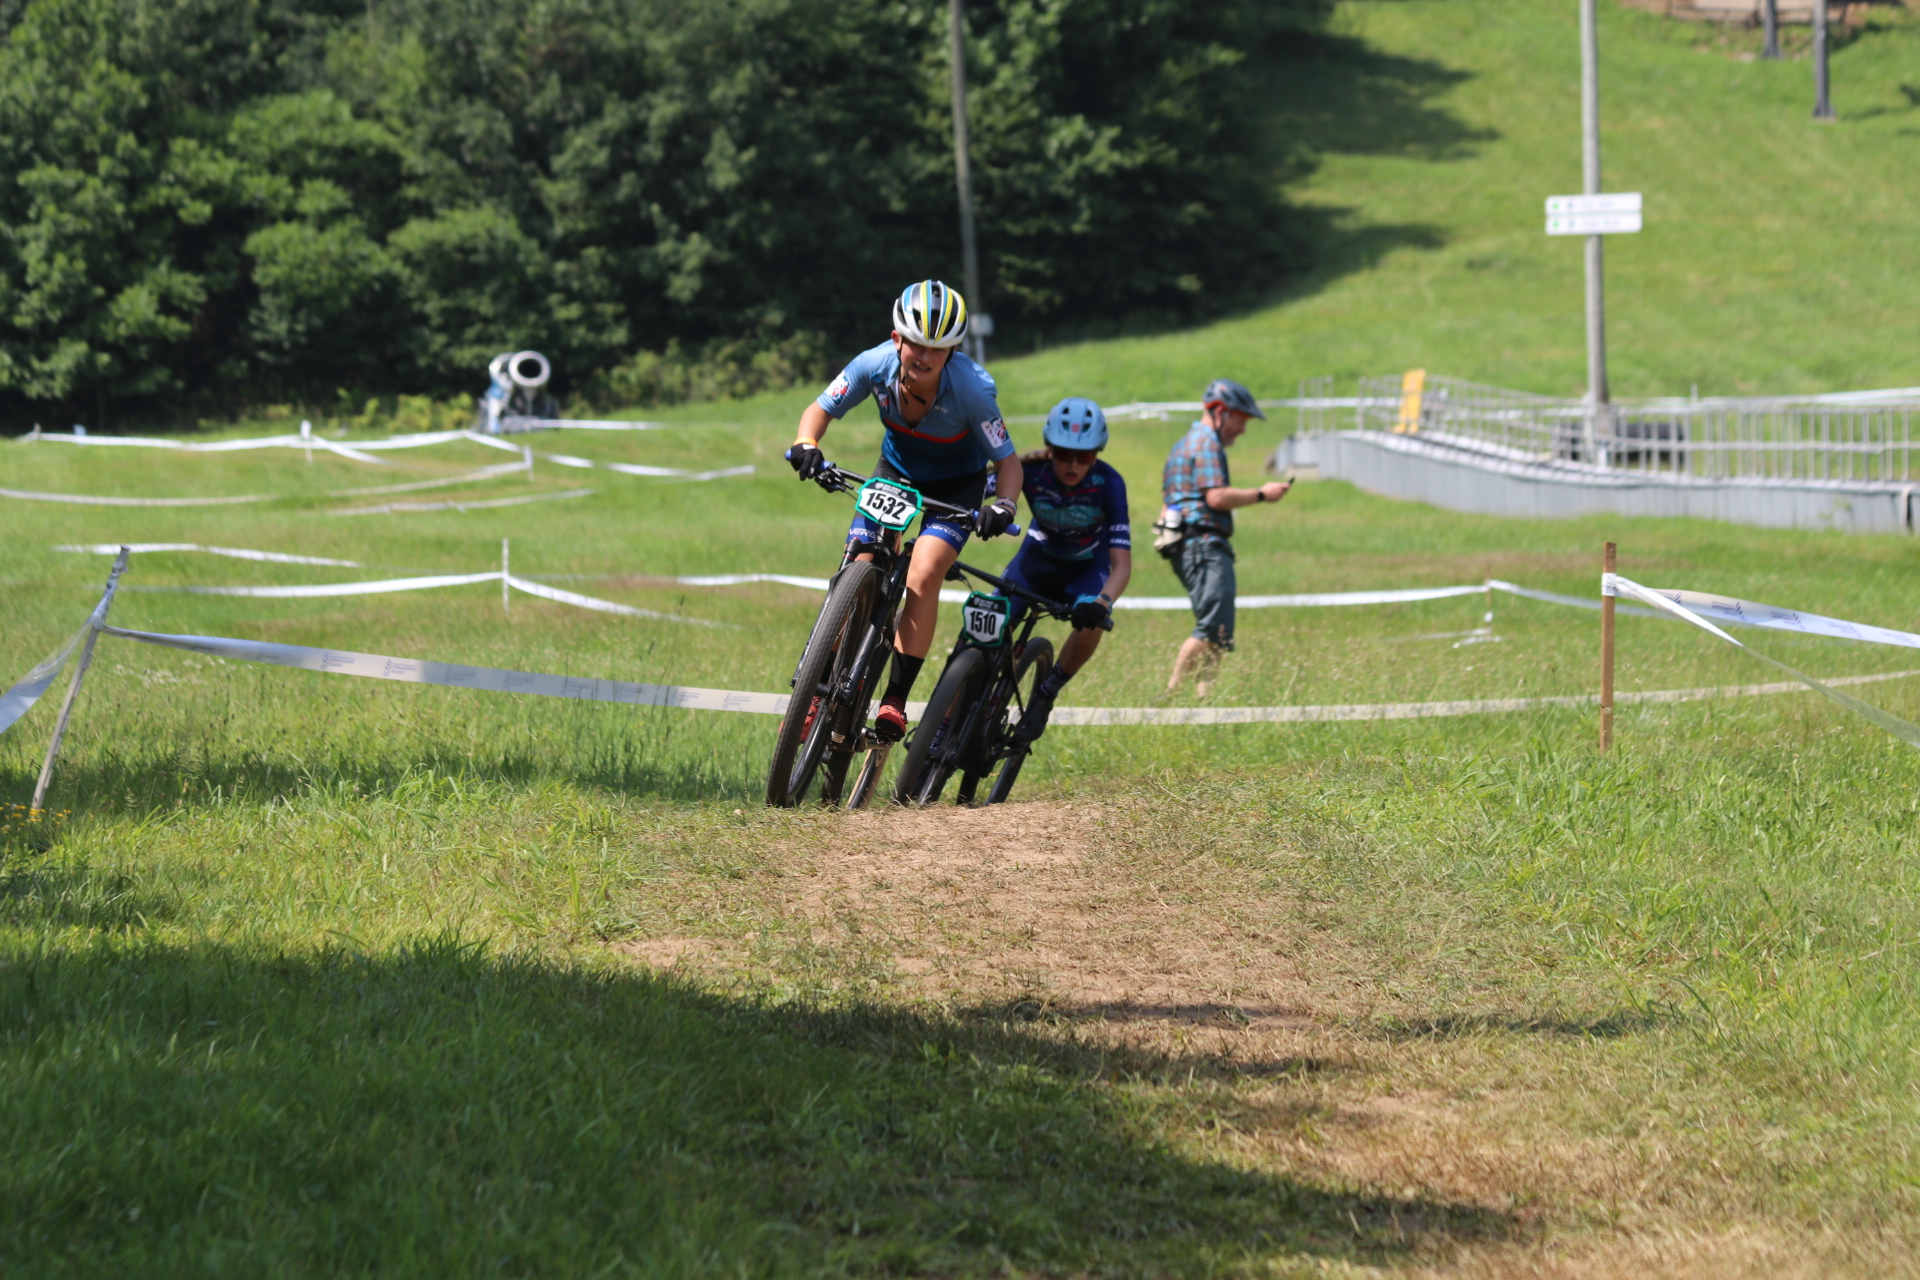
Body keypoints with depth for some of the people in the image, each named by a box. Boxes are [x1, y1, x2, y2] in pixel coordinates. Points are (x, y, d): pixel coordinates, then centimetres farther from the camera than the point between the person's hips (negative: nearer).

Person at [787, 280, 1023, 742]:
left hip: (956, 483, -3)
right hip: (897, 469, 3)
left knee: (922, 575, -24)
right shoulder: (876, 365, -26)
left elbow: (1007, 460, -22)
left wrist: (1003, 505, -41)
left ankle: (895, 699, -18)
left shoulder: (972, 388, -32)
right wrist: (806, 444, -32)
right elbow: (821, 408, -11)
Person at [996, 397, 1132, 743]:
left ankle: (1046, 695, -8)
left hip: (1085, 569, -1)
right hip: (1038, 558, 1)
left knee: (1091, 623, -32)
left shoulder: (1108, 484, -28)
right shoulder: (1032, 469, -26)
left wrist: (1103, 601, -50)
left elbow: (1122, 563, -30)